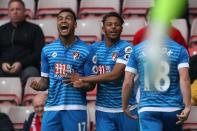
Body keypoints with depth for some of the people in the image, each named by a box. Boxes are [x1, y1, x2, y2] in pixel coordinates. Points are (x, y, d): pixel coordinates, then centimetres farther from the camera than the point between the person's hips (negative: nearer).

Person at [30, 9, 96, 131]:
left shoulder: (86, 50, 1)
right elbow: (45, 81, 15)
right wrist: (38, 86, -7)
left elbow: (91, 84, 2)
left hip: (75, 108, -3)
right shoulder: (47, 50, 12)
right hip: (52, 108, 3)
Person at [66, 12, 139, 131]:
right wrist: (80, 83, -13)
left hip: (125, 108, -3)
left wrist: (82, 79, -15)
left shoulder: (126, 48, -10)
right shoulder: (95, 48, 7)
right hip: (103, 109, 3)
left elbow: (114, 75, -18)